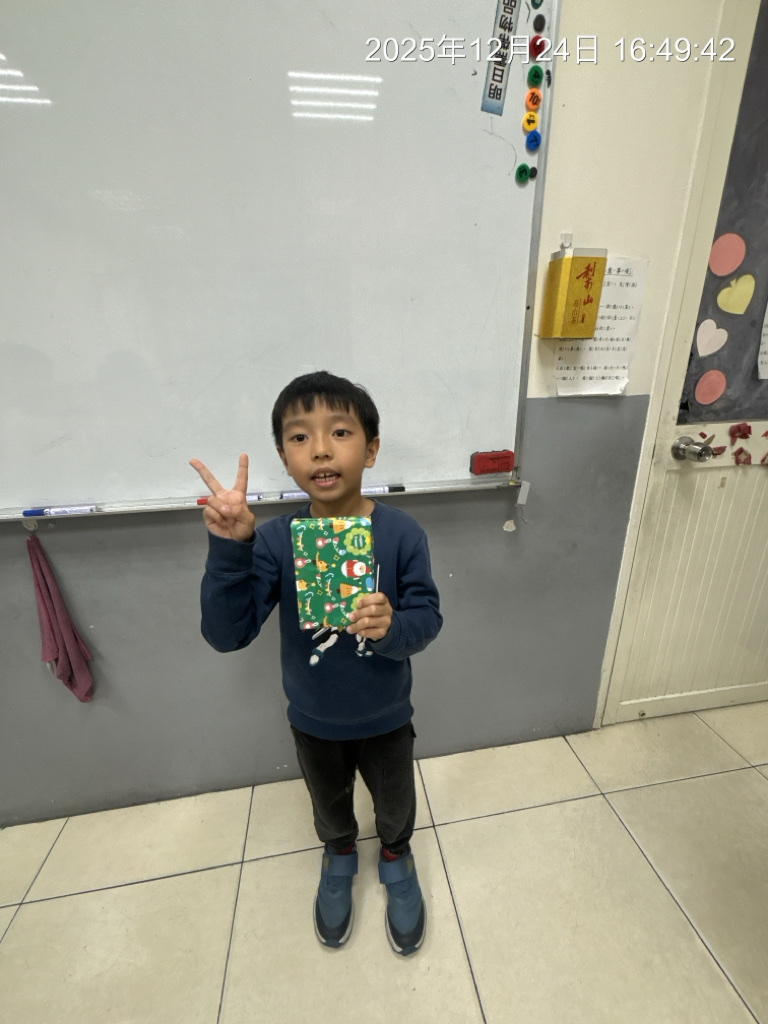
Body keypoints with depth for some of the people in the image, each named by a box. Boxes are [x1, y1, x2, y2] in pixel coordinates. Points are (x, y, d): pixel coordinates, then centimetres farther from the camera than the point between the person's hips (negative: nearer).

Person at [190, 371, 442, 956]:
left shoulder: (401, 532, -24)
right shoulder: (274, 541, -22)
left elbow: (428, 618, -17)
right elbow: (227, 635, -25)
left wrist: (392, 627, -40)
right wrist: (229, 548, -39)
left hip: (386, 717, 0)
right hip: (313, 722, 1)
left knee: (395, 803, 29)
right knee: (329, 805, 31)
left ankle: (396, 856, 63)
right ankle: (340, 855, 66)